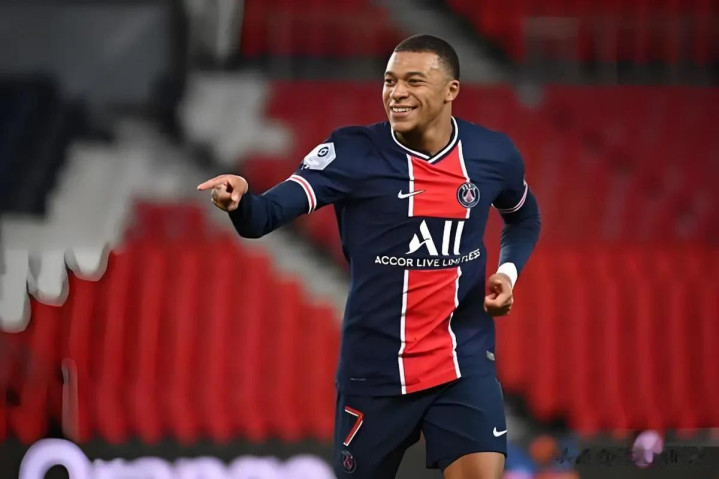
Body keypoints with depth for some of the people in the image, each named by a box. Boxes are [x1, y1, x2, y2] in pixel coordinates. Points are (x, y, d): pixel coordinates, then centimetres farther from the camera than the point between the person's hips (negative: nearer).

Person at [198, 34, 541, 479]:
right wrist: (240, 200, -48)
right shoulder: (353, 151, -12)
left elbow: (525, 216, 21)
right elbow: (266, 215, -24)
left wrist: (509, 271, 2)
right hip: (375, 369, -1)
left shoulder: (494, 154, -2)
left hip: (465, 362, 1)